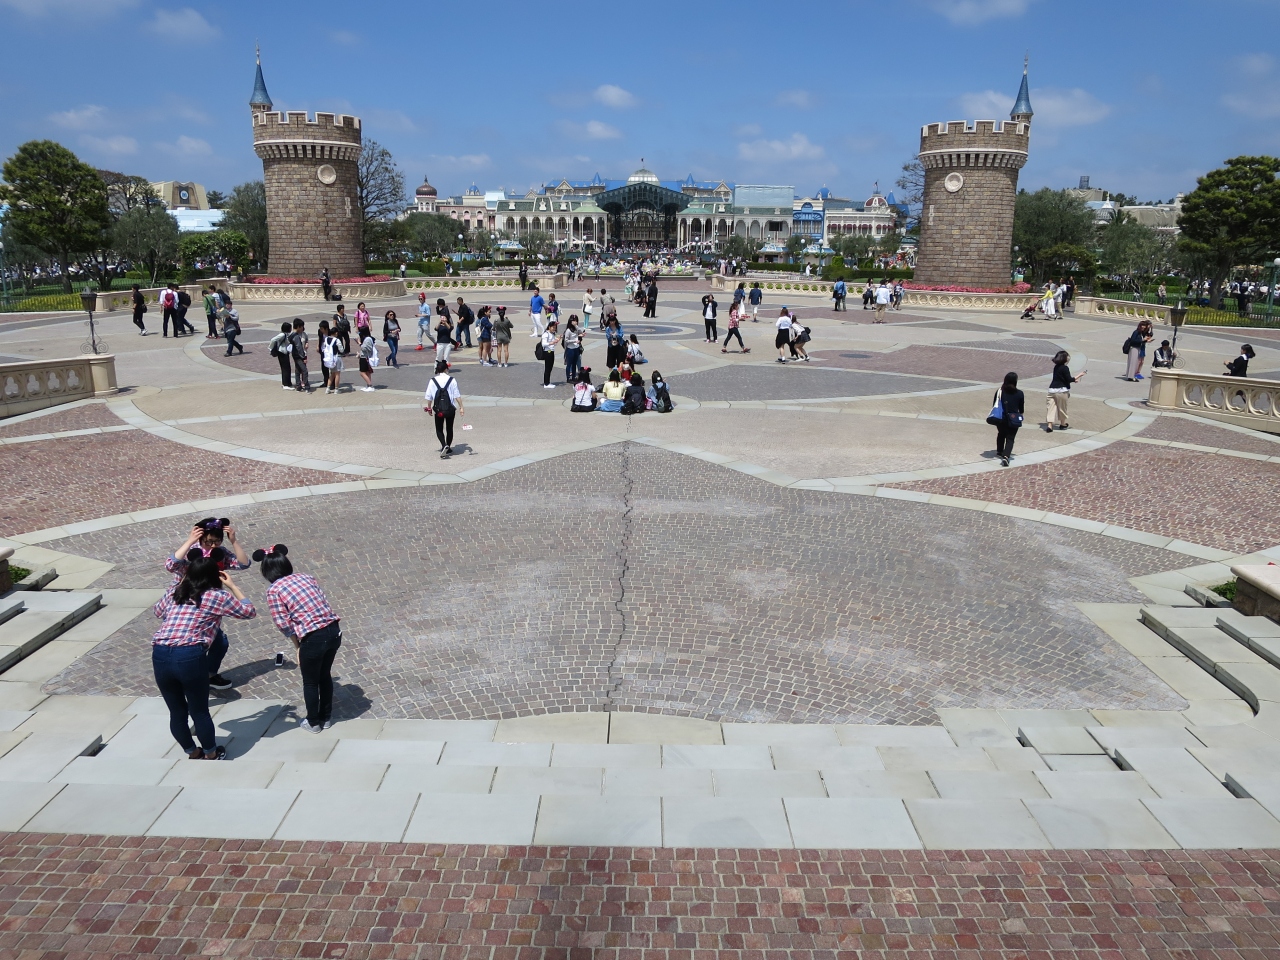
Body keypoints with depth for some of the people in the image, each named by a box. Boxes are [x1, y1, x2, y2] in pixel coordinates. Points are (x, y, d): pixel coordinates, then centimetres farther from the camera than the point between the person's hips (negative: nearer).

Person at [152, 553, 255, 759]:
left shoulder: (174, 592, 18)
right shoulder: (218, 596, 6)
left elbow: (157, 611, 41)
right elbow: (249, 612, 18)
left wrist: (180, 583, 40)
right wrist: (231, 586, 25)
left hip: (160, 656, 5)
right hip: (191, 657, -4)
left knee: (177, 712, 19)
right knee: (199, 711, 13)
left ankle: (193, 754, 36)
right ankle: (211, 755, 30)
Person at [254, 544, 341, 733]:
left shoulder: (274, 590, -2)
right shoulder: (306, 577, 13)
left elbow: (283, 624, -7)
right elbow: (323, 602, 10)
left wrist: (297, 645, 6)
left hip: (314, 638, -5)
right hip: (334, 630, 6)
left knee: (310, 682, 19)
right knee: (325, 675, 26)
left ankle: (313, 723, 35)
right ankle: (326, 718, 40)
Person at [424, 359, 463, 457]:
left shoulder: (432, 381, -2)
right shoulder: (452, 380, -4)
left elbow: (429, 397, 1)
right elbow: (457, 395, -5)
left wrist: (429, 408, 14)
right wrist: (461, 407, 1)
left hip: (438, 409, 0)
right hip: (450, 409, 0)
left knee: (439, 429, 11)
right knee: (449, 429, 16)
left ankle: (444, 445, -14)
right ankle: (448, 449, 25)